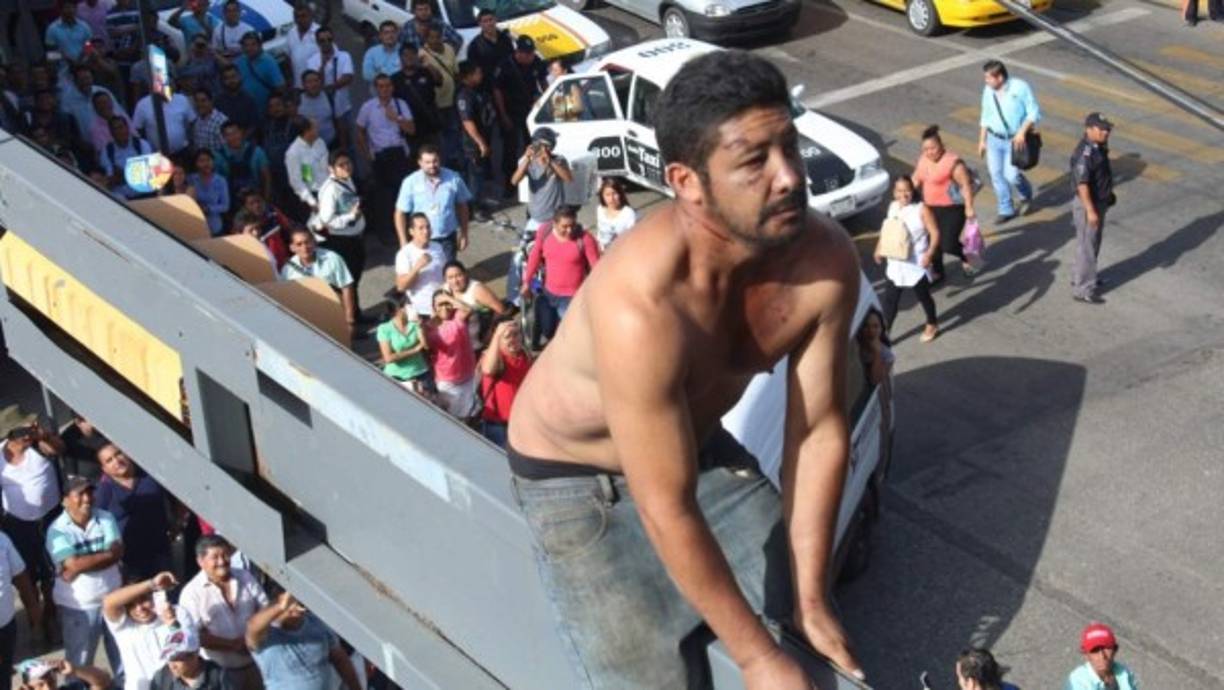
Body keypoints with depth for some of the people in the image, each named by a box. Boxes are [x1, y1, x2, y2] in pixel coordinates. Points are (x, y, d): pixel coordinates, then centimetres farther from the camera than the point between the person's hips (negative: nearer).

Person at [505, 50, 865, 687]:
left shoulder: (826, 258, -22)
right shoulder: (640, 305, -40)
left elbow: (818, 430, -11)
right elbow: (667, 511, -32)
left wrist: (811, 598, -9)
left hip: (699, 446, 6)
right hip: (575, 476, -5)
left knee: (806, 620, 7)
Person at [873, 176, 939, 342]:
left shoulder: (921, 209, -16)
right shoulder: (892, 207, 1)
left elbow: (934, 233, -16)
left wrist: (929, 253, -27)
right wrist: (880, 248, 14)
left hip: (917, 264, -4)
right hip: (895, 263, 4)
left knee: (923, 296, 14)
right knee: (890, 299, 4)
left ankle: (932, 324, 39)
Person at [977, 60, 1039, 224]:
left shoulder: (1020, 87, -15)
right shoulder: (988, 91, -1)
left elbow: (1034, 112, -12)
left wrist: (1022, 132, -25)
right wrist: (982, 140, 14)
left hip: (1014, 140, -5)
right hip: (994, 139, 5)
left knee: (1011, 175, -10)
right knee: (996, 174, 6)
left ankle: (1026, 196, 24)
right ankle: (1006, 210, 22)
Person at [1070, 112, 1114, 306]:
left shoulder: (1098, 147, 4)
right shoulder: (1084, 153, -26)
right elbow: (1082, 184, -28)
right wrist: (1090, 210, -28)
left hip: (1100, 202, 10)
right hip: (1088, 204, -10)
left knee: (1093, 243, 22)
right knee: (1087, 246, -2)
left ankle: (1080, 276, 37)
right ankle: (1083, 289, 6)